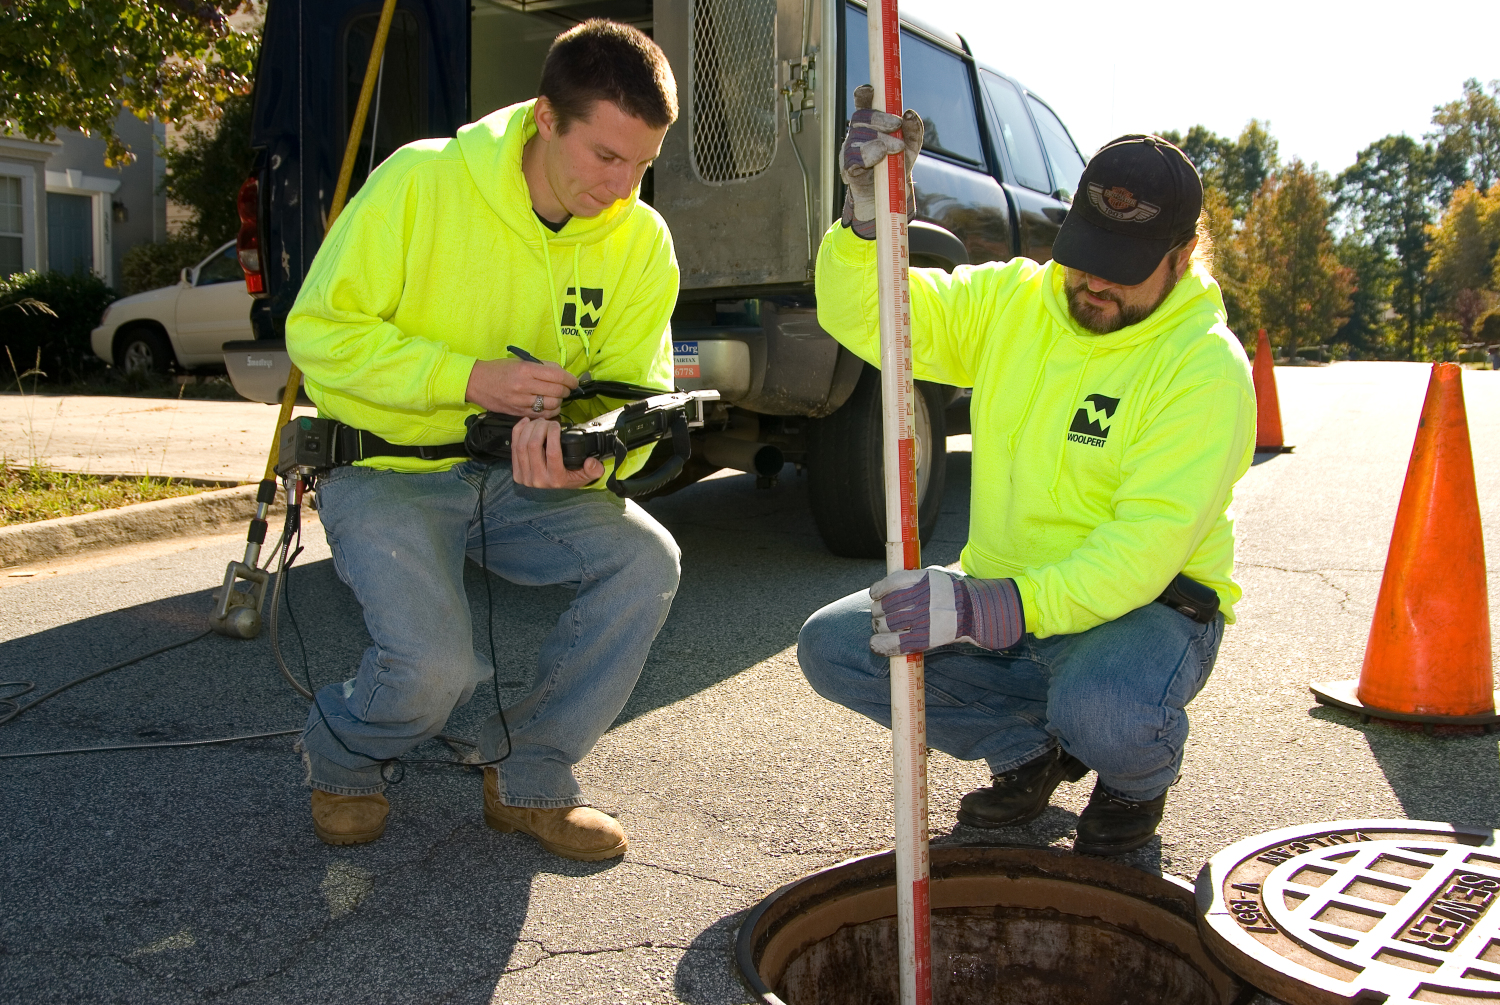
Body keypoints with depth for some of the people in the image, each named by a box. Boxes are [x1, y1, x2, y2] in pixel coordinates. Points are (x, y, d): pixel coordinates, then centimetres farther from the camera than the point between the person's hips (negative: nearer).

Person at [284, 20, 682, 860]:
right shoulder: (420, 181, -15)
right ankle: (343, 758, 15)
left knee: (647, 560, -22)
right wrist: (467, 376, -26)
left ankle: (529, 776, -1)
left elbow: (635, 391, -3)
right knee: (434, 665, -26)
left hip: (521, 480, 4)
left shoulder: (642, 240, -4)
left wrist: (593, 454, -28)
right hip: (388, 469, -4)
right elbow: (317, 330, -13)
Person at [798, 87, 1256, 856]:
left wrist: (999, 609, -39)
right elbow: (863, 318, -4)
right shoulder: (1010, 302, 1)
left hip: (1145, 607, -5)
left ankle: (1139, 781, 4)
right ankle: (1029, 750, 11)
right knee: (833, 646, -12)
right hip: (1000, 603, 5)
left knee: (1102, 710, -38)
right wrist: (867, 215, -24)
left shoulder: (1206, 366, -16)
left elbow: (1146, 549, -26)